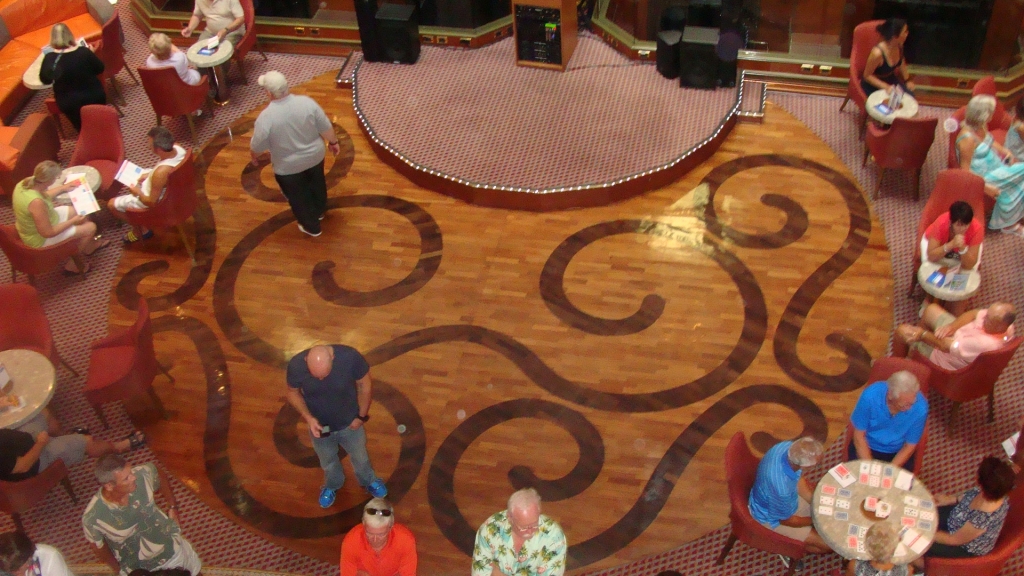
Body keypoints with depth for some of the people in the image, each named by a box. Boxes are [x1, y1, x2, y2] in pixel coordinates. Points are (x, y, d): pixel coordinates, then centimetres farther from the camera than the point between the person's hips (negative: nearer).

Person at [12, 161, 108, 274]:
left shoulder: (25, 183, -14)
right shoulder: (36, 202, -40)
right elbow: (48, 233, -29)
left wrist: (63, 188, 16)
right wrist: (73, 221, -18)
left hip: (32, 227, 9)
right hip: (41, 239, -9)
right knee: (90, 227, 0)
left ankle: (89, 245, 45)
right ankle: (73, 265, 20)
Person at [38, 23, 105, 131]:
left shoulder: (50, 59, -21)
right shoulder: (84, 52, -22)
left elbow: (44, 80, -4)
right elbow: (100, 69, -5)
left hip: (68, 103, 0)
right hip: (94, 96, 0)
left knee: (82, 127, 33)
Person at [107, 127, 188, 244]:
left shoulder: (161, 172, -42)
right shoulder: (177, 148, -21)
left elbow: (152, 202, -28)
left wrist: (137, 192, -10)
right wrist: (149, 175, 0)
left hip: (158, 200, -8)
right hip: (169, 190, 8)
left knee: (112, 204, 6)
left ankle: (141, 230, 23)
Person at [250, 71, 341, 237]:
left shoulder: (266, 117, -29)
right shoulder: (307, 102, -21)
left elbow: (258, 145, -16)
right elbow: (326, 127, -10)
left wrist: (255, 157, 6)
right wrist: (333, 142, 9)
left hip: (289, 167, -3)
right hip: (315, 156, 4)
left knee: (298, 196, 23)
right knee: (317, 184, 31)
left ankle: (311, 227, 42)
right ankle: (320, 211, 56)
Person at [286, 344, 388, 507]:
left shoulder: (350, 356, -36)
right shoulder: (296, 365, -33)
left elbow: (364, 385, -16)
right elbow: (293, 393, -11)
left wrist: (361, 416, -9)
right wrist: (308, 418, -24)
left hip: (350, 423, 0)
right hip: (319, 426, 1)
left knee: (360, 457, 28)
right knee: (327, 461, 29)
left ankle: (369, 481, 60)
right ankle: (332, 485, 63)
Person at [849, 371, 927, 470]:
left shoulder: (920, 407, -25)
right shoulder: (870, 396, -28)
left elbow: (909, 446, -11)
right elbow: (859, 436, -15)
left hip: (898, 452, 1)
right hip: (867, 446, -1)